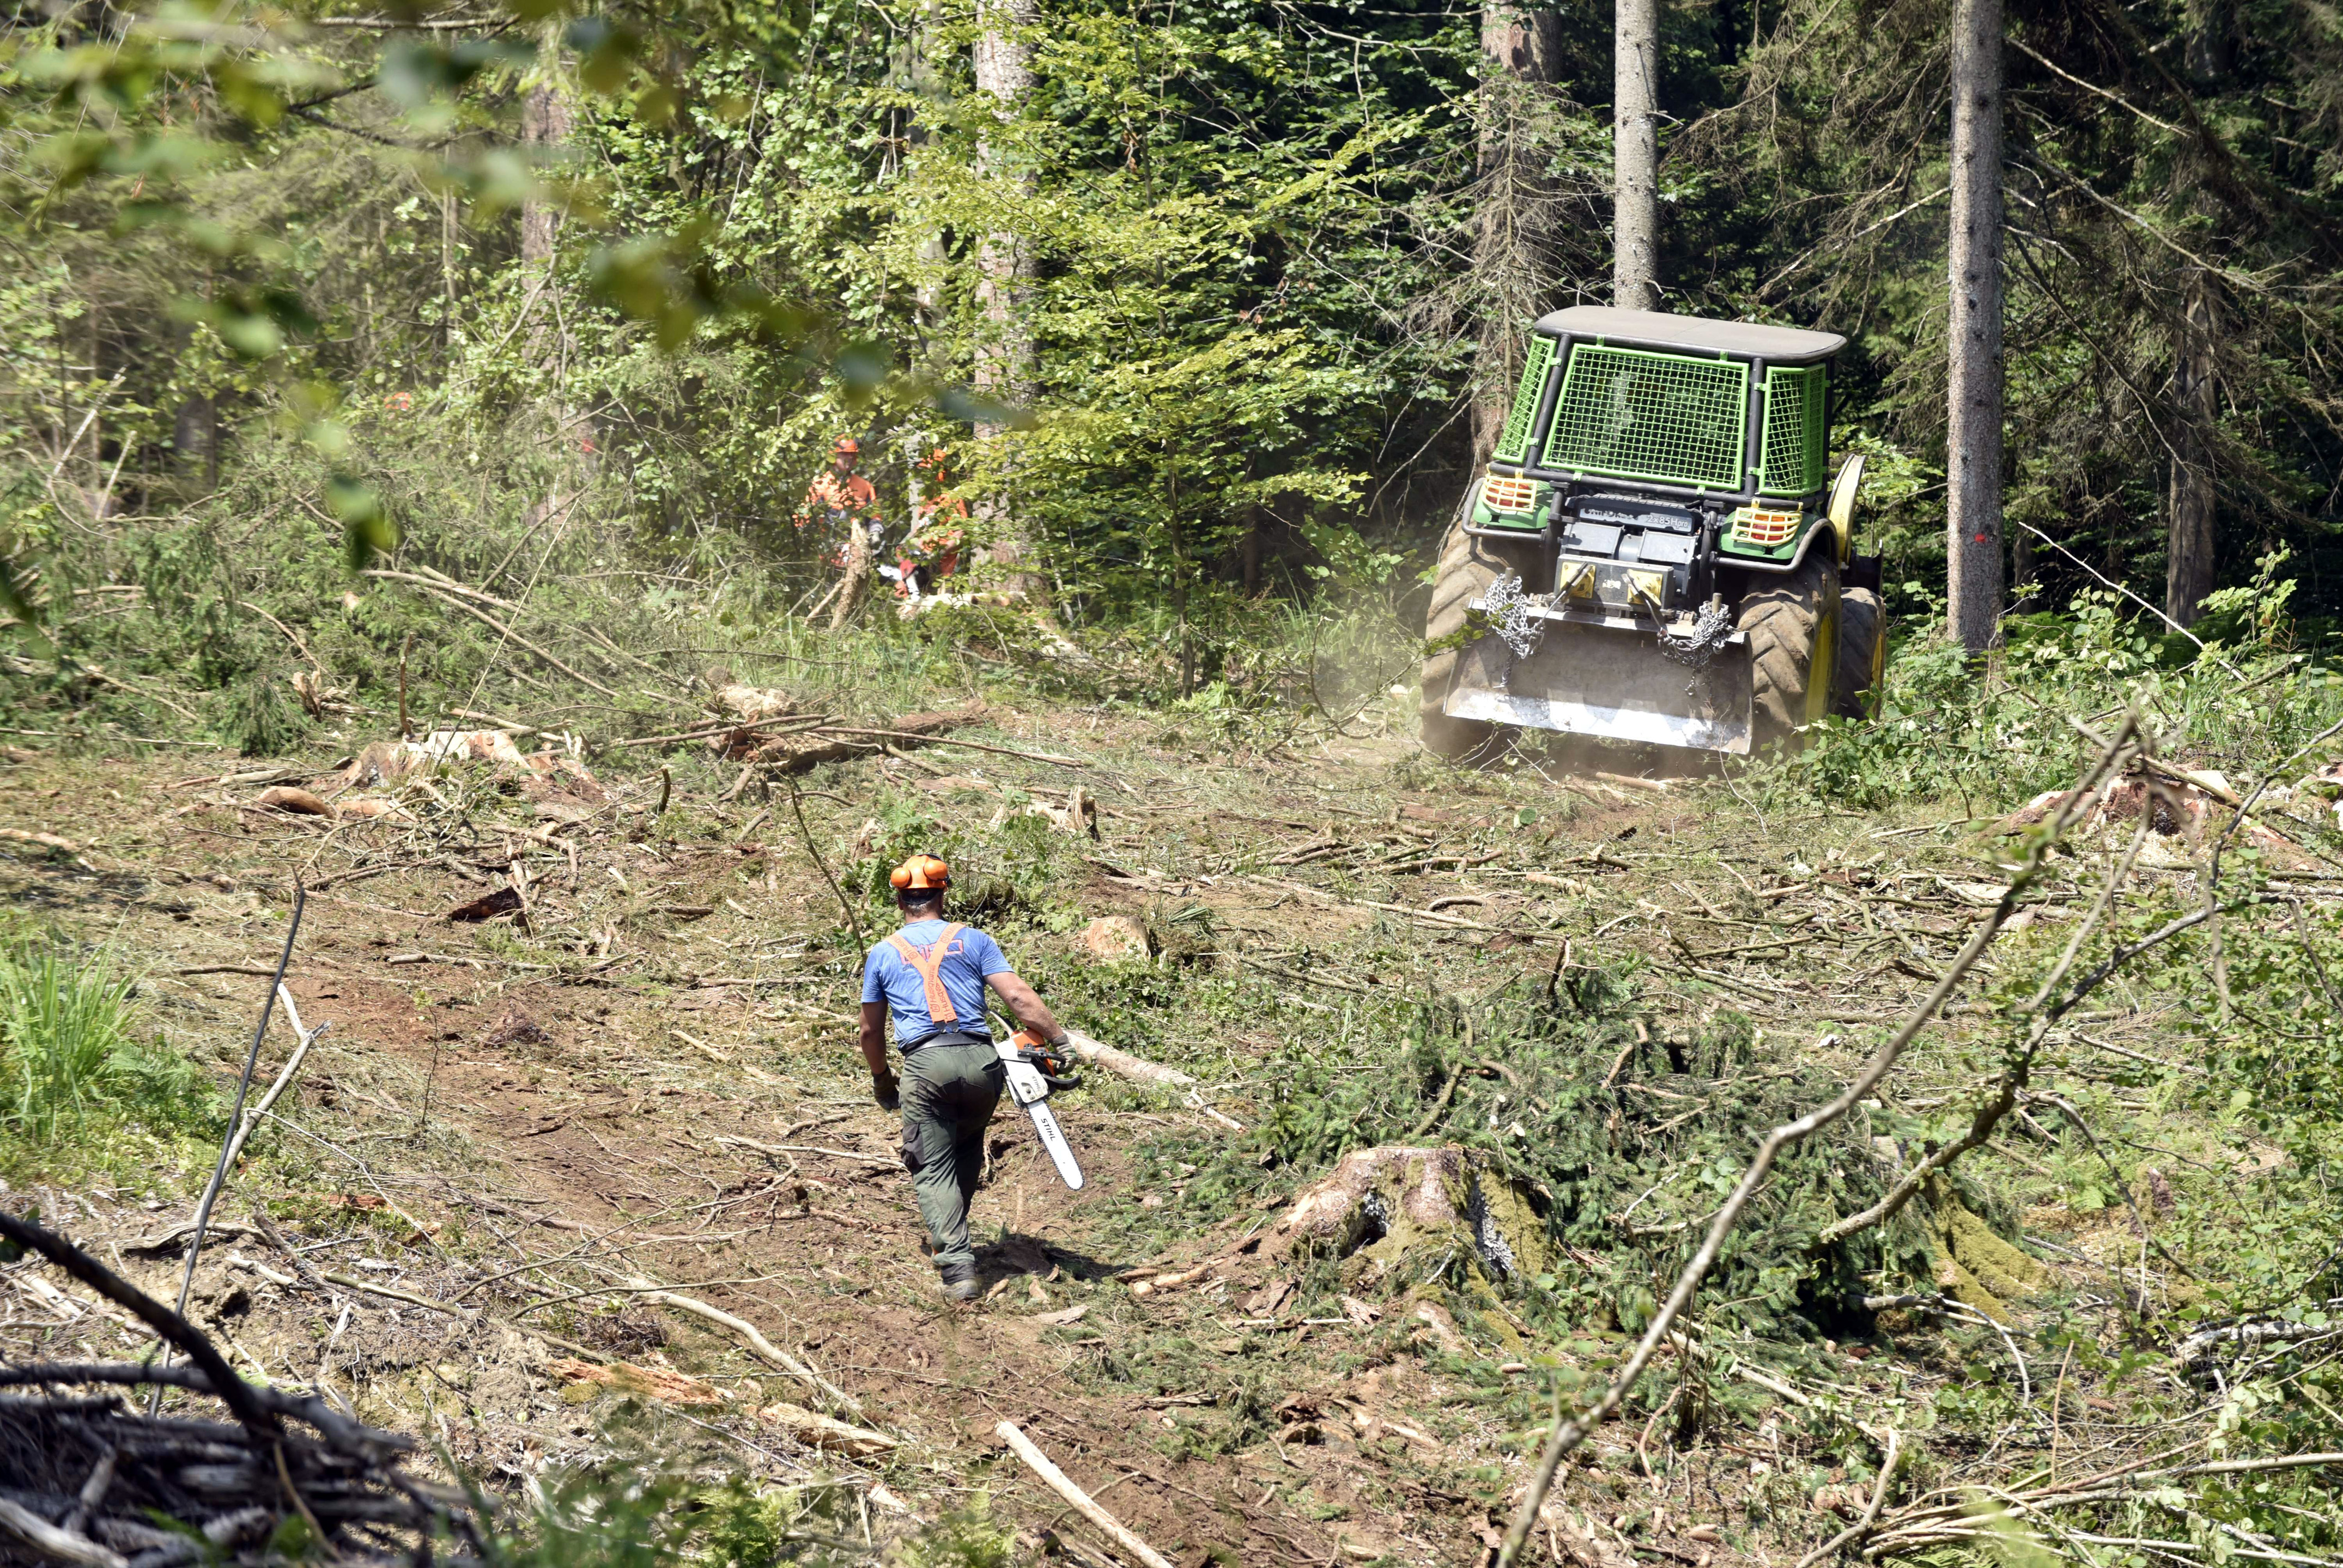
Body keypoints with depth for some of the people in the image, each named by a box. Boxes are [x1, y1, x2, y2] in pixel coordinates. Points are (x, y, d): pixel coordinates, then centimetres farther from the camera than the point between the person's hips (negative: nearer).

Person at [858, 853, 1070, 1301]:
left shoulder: (883, 954, 16)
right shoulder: (973, 941, 13)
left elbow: (871, 1032, 21)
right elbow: (1019, 998, 1)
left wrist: (881, 1080, 36)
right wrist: (1061, 1041, 2)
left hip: (925, 1065, -1)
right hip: (980, 1061, 1)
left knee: (934, 1171, -1)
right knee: (967, 1150, 27)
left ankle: (958, 1267, -17)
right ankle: (948, 1239, 32)